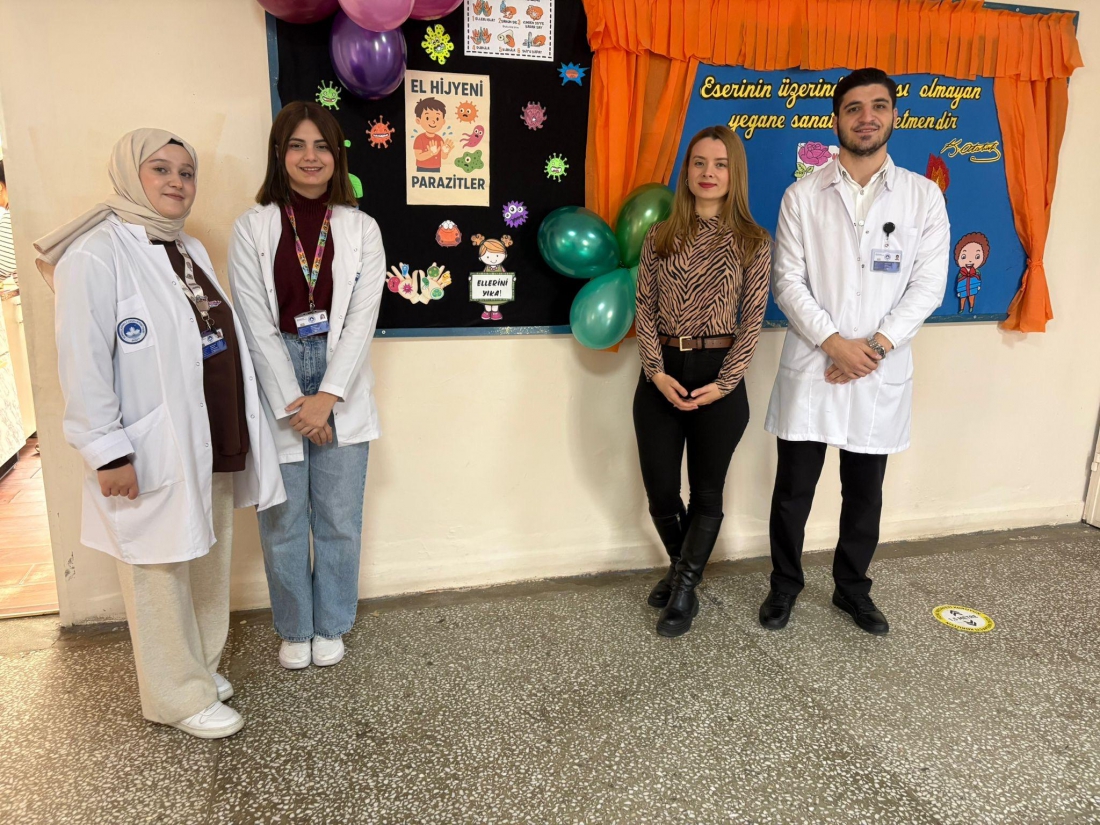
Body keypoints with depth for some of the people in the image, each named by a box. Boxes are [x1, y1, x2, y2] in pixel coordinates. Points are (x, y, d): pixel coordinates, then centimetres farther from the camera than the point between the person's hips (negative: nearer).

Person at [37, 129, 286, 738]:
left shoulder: (191, 250, 12)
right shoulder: (97, 253, -13)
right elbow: (83, 362, -17)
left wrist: (240, 431, 15)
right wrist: (107, 451, -19)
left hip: (213, 444, 8)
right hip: (153, 454, -8)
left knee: (208, 567, 18)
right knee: (161, 577, 6)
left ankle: (200, 666, 36)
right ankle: (181, 696, 22)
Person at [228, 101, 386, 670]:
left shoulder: (361, 228, 3)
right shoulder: (252, 228, 0)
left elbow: (361, 319, -4)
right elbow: (256, 326, -5)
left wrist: (327, 397, -12)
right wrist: (293, 406, -10)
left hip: (340, 394, 1)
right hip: (276, 393, -1)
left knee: (339, 520, 8)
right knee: (282, 522, 8)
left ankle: (331, 626, 29)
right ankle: (294, 629, 29)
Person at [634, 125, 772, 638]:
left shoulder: (753, 242, 1)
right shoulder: (660, 237, 6)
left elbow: (752, 321, -3)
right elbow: (645, 311, 2)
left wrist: (724, 384, -12)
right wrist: (658, 372, -11)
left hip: (719, 375, -2)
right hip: (661, 376, 2)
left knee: (707, 492, 7)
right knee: (660, 491, 7)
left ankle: (683, 589, 24)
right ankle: (682, 569, 35)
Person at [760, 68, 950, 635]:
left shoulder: (924, 196, 4)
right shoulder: (803, 196, 1)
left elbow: (928, 285, -1)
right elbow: (787, 281, -4)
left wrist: (876, 345, -13)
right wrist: (833, 343, -14)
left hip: (881, 373, 1)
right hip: (810, 369, -1)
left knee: (864, 494, 13)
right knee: (793, 491, 7)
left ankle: (852, 589, 32)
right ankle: (784, 586, 27)